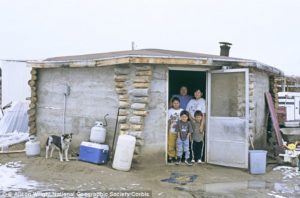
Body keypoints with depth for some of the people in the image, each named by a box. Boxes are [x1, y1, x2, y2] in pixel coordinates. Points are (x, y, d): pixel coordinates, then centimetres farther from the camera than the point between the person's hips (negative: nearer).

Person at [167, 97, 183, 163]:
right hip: (172, 131, 0)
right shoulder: (169, 111, 0)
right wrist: (167, 130, -2)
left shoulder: (182, 111, 1)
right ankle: (171, 157, 10)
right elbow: (168, 121, 3)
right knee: (171, 145, -1)